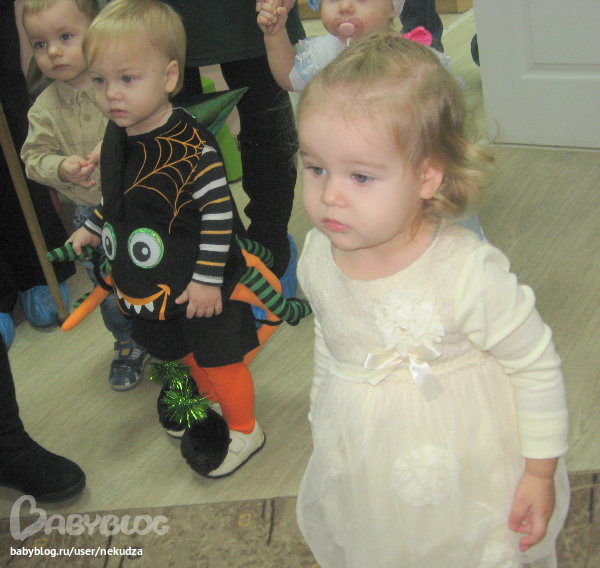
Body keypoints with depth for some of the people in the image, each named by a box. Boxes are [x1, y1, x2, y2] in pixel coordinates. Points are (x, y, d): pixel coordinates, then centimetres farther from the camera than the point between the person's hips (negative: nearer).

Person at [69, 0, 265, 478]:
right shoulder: (116, 136, -2)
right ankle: (210, 405, 51)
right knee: (189, 354, 26)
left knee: (219, 359, 8)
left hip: (200, 287, -7)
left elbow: (218, 213, -24)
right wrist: (94, 229, 22)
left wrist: (207, 280, -22)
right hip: (149, 284, 7)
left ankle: (244, 430, 30)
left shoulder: (191, 147, -27)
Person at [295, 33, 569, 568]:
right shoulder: (317, 257, -11)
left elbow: (537, 368, -15)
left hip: (465, 476, -4)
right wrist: (323, 425, 19)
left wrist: (541, 474, -7)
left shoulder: (470, 274, -29)